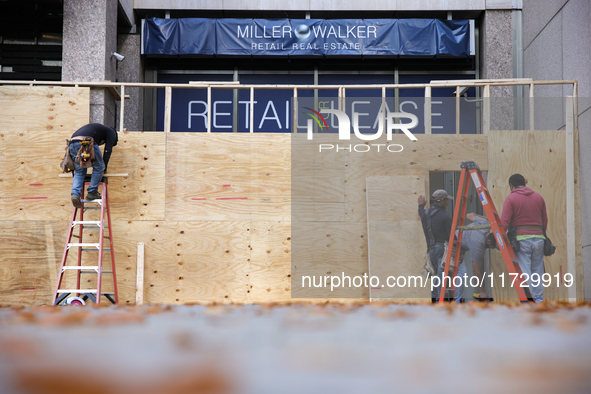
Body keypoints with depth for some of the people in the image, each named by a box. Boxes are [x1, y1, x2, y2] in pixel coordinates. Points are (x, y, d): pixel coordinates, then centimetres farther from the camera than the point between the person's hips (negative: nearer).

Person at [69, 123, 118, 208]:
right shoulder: (111, 132, 22)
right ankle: (92, 193, 11)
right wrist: (104, 168, 14)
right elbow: (108, 150, 10)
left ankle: (75, 194, -6)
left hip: (72, 143, 7)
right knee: (99, 167, 10)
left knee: (79, 171, 14)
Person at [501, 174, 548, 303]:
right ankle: (538, 298, 18)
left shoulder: (511, 199, -3)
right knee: (537, 271, 14)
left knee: (524, 272, -2)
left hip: (521, 239, -4)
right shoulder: (538, 197, 12)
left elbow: (504, 223, -11)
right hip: (538, 238, 5)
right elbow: (545, 221, 16)